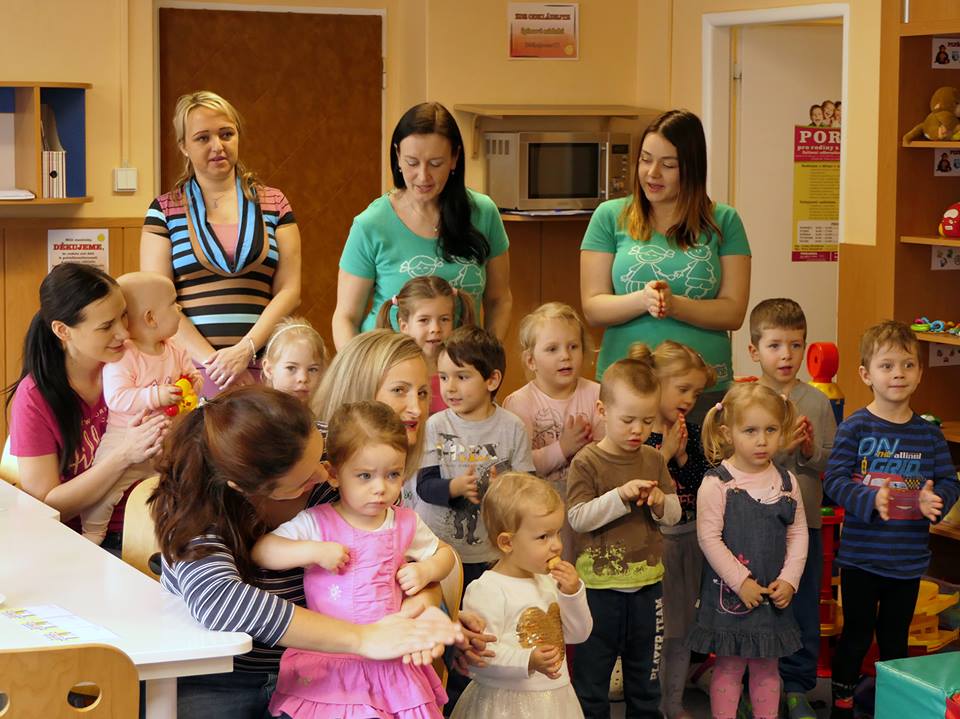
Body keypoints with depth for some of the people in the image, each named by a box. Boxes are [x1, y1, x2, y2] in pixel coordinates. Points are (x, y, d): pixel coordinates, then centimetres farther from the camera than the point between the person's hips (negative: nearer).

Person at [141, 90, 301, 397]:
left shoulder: (273, 204, 11)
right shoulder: (165, 210, 7)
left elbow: (289, 290, 5)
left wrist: (245, 350, -10)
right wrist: (211, 360, -12)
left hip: (260, 366, 1)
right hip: (191, 367, -1)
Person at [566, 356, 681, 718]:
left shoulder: (654, 460, 4)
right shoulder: (586, 462, -9)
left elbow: (675, 513, 9)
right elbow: (577, 518, -16)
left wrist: (660, 502, -13)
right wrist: (620, 496, -25)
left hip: (647, 585, 4)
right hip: (599, 587, -4)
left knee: (645, 676, 16)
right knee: (591, 677, 8)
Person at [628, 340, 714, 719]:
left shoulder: (691, 432, 5)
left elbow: (702, 484, -1)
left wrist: (683, 455, -14)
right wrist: (665, 452, -21)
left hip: (689, 538, 6)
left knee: (683, 629, 14)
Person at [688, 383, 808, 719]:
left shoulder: (786, 481, 2)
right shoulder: (716, 483, -12)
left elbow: (798, 533, 5)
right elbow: (709, 538, -14)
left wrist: (789, 580, -6)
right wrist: (741, 582, -16)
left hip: (774, 594, 4)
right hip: (728, 592, -4)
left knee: (766, 667, 14)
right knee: (729, 667, 6)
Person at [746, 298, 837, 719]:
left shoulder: (817, 402, 0)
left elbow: (835, 465, 2)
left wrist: (812, 451, -17)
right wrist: (780, 447, -22)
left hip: (805, 522, 2)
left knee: (804, 610, 10)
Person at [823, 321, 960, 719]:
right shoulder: (855, 427, -9)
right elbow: (834, 479, -14)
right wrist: (870, 499, -30)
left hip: (908, 559, 3)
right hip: (861, 555, -3)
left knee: (895, 636, 17)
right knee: (856, 633, 8)